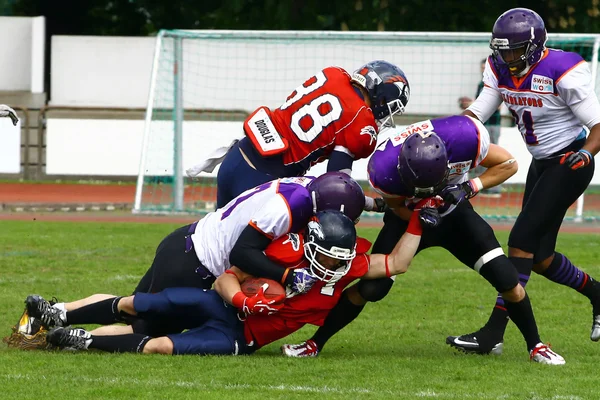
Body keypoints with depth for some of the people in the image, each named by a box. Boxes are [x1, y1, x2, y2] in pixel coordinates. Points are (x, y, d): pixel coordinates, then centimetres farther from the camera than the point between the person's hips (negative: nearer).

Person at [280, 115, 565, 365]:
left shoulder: (464, 137, -37)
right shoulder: (384, 169, -36)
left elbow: (508, 164, -19)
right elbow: (397, 206, -13)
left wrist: (469, 188, -33)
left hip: (454, 213, 1)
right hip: (408, 217, -1)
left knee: (508, 280, -11)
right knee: (371, 288, -13)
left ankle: (535, 346, 11)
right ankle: (315, 344, 6)